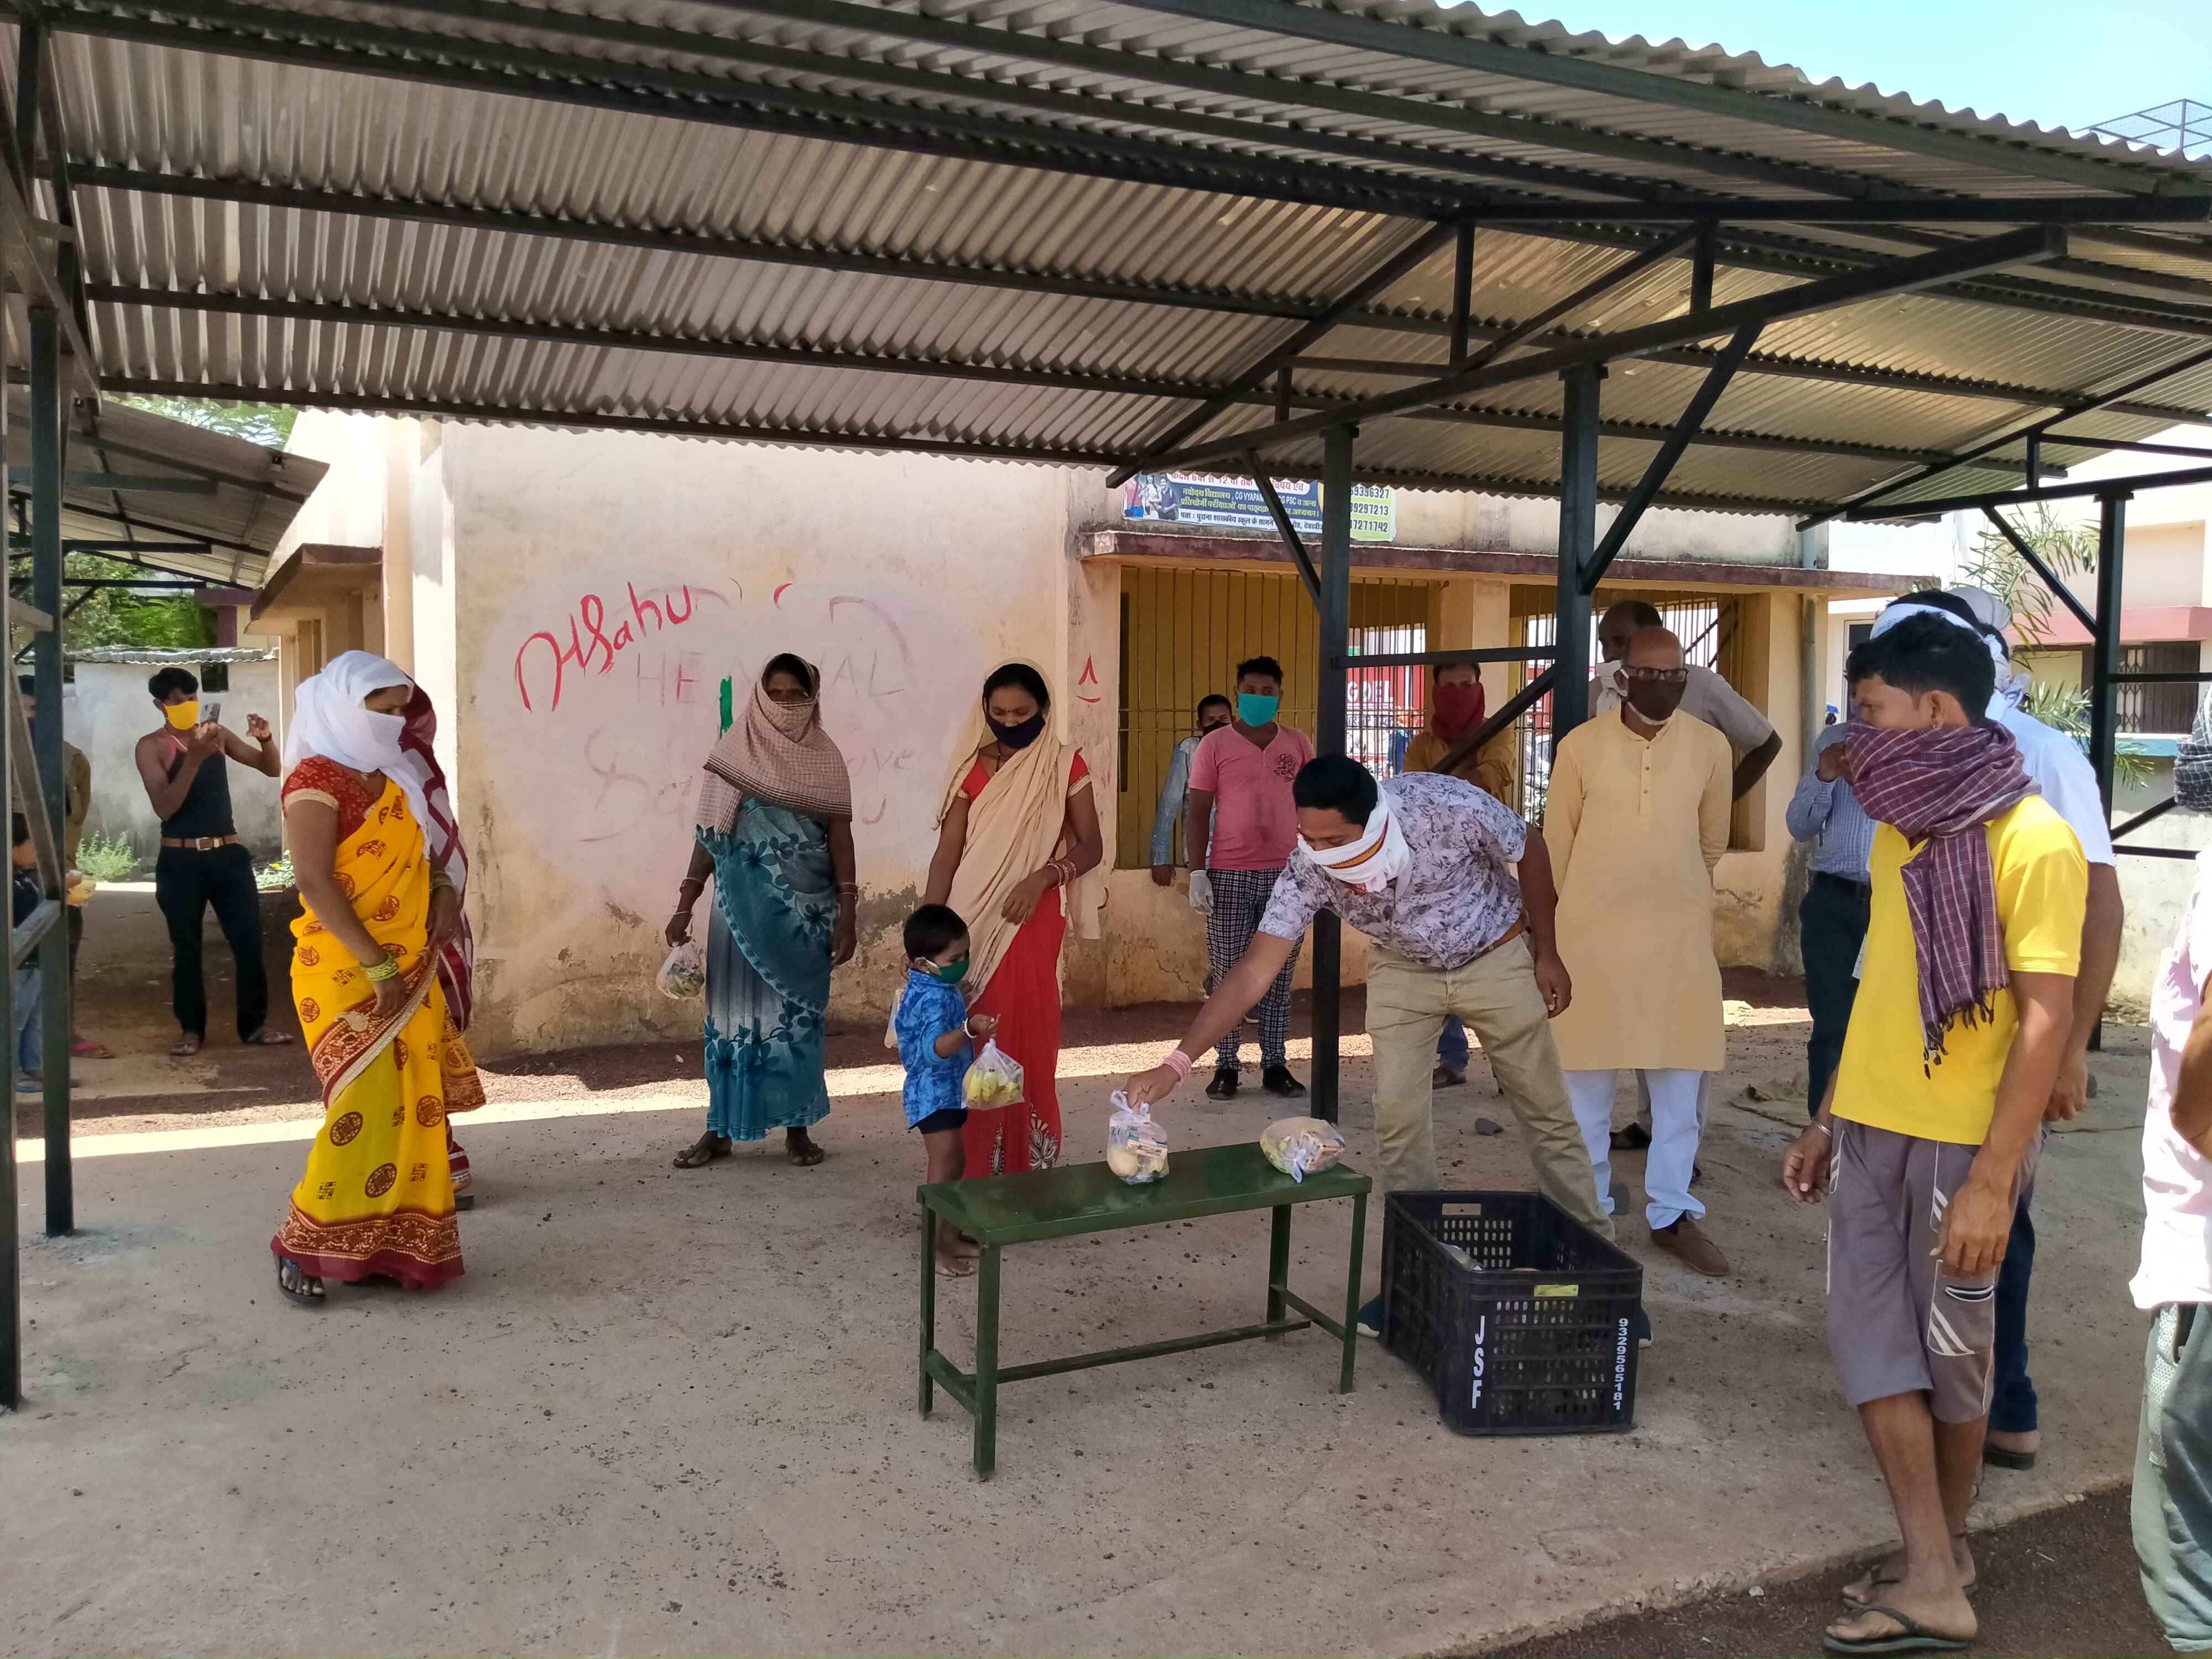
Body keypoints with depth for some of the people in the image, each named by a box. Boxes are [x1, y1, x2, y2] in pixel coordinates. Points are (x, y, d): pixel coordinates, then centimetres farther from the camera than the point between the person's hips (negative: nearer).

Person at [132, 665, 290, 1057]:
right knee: (186, 950, 6)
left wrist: (265, 738, -12)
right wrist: (194, 759, -26)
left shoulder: (216, 734, 9)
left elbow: (271, 769, 8)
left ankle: (255, 1024, 13)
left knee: (249, 942, 2)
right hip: (181, 860, -3)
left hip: (228, 854, 3)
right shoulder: (152, 746, -4)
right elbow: (164, 808, -17)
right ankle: (191, 1029, 18)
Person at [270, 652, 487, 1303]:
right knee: (365, 1110, -11)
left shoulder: (389, 780, 13)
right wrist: (378, 968, -22)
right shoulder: (317, 780, -12)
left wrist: (443, 890, 3)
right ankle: (304, 1247, 5)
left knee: (411, 1109, 8)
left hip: (409, 972, 8)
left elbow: (416, 855, 26)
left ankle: (386, 1246, 16)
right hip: (348, 975, -8)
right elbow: (316, 883, -20)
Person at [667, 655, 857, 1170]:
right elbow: (709, 835, 4)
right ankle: (720, 1129, 13)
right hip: (743, 905, 0)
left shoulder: (823, 759, 1)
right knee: (734, 1010, 5)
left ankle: (797, 1128, 15)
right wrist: (684, 907, -1)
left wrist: (847, 914, -7)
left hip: (804, 909, 0)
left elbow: (840, 835, 0)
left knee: (799, 1013, 5)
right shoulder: (735, 754, 2)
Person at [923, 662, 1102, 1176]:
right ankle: (971, 1168, 10)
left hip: (1032, 923, -1)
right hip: (972, 925, 1)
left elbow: (1090, 847, 3)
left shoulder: (1064, 765, 2)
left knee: (1028, 1044, 1)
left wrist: (1042, 877, -15)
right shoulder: (973, 768, 4)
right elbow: (947, 855, 2)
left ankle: (1027, 1169, 13)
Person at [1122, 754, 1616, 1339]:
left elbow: (1530, 848, -14)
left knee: (1547, 1115, 4)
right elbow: (1254, 970, -27)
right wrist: (1175, 1064, -35)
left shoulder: (1448, 807, -34)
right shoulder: (1310, 869, -27)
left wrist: (1547, 953, -7)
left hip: (1495, 958, -1)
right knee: (1397, 1120, -8)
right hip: (1403, 972, 2)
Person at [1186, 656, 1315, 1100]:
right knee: (1229, 973, 3)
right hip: (1229, 875, -2)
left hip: (1286, 875, 2)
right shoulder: (1216, 745, 1)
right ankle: (1225, 1066, 10)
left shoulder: (1299, 744, 7)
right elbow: (1199, 812, 0)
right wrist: (1197, 872, -7)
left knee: (1279, 974, 6)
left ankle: (1275, 1064, 14)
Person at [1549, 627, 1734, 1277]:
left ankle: (1672, 1214, 18)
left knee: (1679, 1079, 6)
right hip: (1592, 930, -1)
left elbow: (1713, 841, 14)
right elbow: (1556, 841, 5)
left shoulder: (1710, 746, 0)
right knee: (1586, 1077, 6)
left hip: (1681, 932, 2)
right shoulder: (1581, 745, -5)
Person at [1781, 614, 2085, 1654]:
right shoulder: (1899, 830, 8)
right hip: (1869, 1128, 7)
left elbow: (2045, 1020, -17)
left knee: (1952, 1348, 9)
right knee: (1871, 1336, 4)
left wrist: (1992, 1180, -20)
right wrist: (1827, 1121, 15)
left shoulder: (2031, 841, -14)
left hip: (1962, 1140, -6)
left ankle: (1943, 1557, 27)